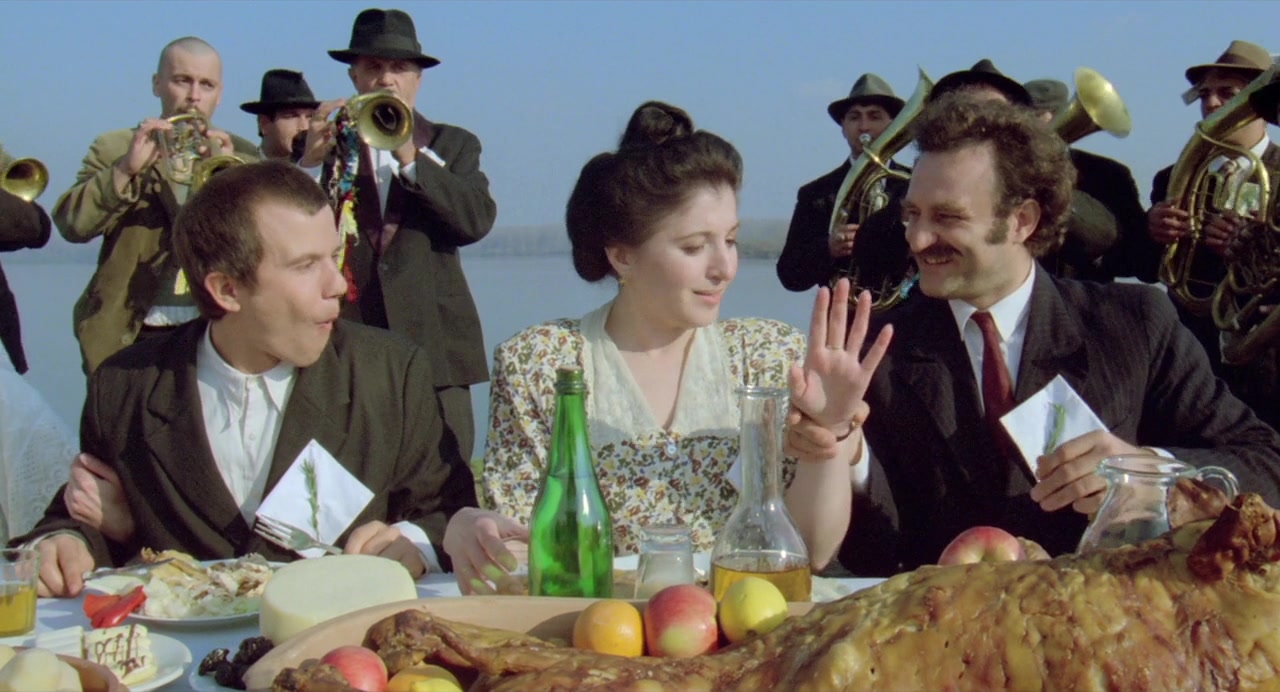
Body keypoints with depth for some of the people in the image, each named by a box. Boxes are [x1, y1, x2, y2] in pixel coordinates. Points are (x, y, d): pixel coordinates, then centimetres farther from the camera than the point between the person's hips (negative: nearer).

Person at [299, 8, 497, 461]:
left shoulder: (452, 145, 14)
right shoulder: (325, 142, 13)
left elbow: (479, 219, -5)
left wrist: (411, 159, -15)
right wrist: (310, 161, -15)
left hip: (432, 344, 0)